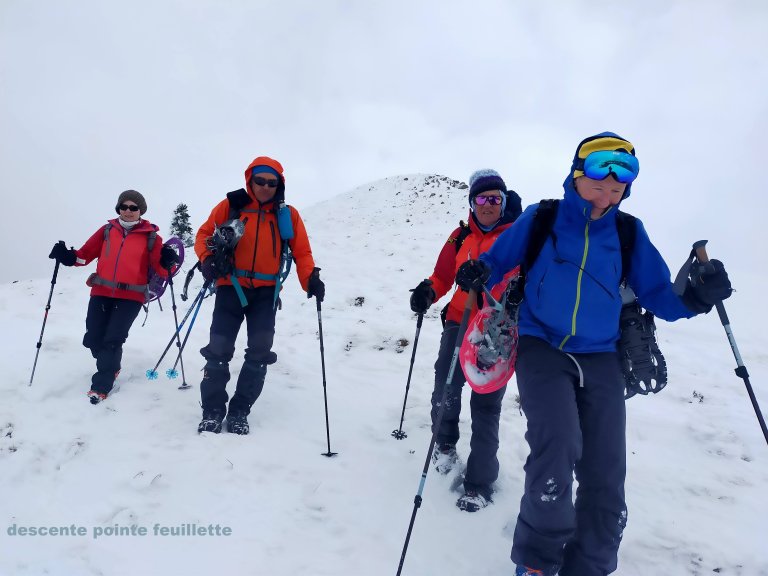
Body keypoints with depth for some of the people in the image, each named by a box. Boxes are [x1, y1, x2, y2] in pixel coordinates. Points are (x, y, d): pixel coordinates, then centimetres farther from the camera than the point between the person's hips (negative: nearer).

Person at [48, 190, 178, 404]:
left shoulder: (151, 236, 1)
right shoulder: (107, 230, 9)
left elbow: (159, 268, -5)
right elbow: (87, 253, 9)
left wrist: (166, 263, -27)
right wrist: (69, 256, -10)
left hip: (131, 296, -3)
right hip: (101, 292, 3)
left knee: (113, 340, -9)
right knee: (92, 339, 4)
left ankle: (101, 385, 8)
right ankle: (111, 366, 34)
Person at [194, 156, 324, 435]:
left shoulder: (288, 214, 4)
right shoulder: (230, 206, 0)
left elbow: (301, 251, 4)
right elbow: (205, 234, 7)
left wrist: (311, 279, -14)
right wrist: (208, 260, -13)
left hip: (266, 292, 1)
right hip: (231, 287, -1)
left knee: (259, 352, -2)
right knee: (219, 349, -4)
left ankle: (240, 411, 13)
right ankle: (213, 410, 12)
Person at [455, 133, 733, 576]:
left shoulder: (629, 232, 4)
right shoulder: (542, 218, -1)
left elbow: (657, 296, 5)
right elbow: (498, 261, 7)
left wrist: (695, 298, -15)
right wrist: (479, 273, -15)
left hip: (600, 359, 3)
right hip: (542, 349, -3)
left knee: (605, 481, -1)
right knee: (557, 446, -25)